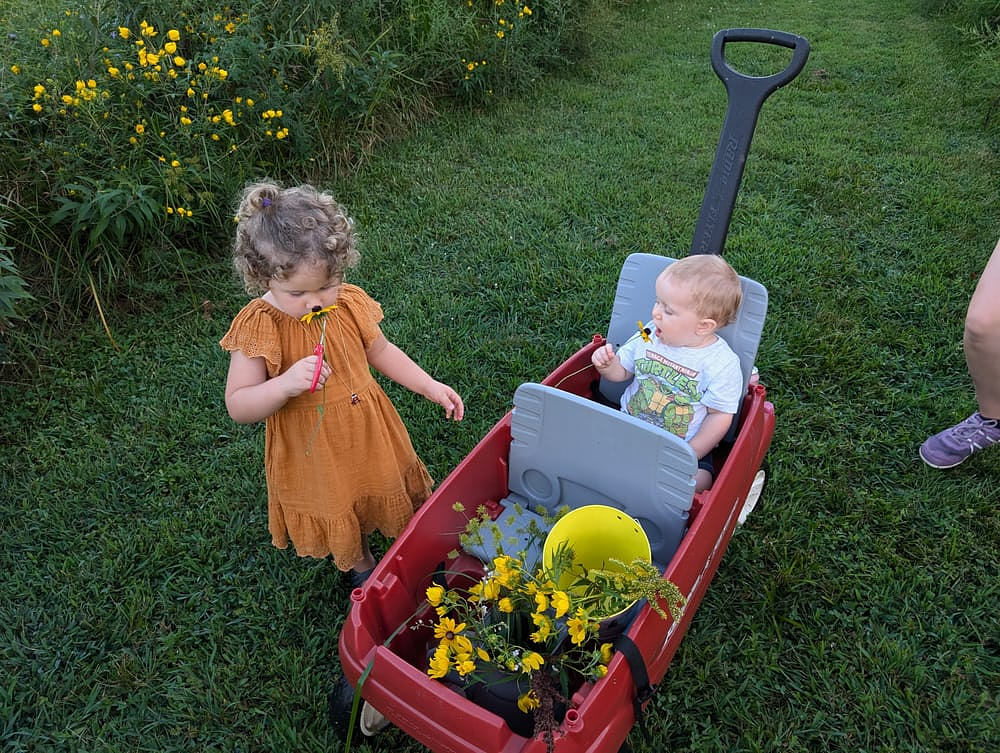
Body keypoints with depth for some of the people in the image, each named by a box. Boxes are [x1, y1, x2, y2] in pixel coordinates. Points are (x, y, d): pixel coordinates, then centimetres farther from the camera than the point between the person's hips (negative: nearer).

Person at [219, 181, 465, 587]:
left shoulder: (350, 303, -13)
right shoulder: (258, 326, -23)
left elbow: (381, 351, 6)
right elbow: (237, 406, -20)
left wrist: (430, 386, 1)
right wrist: (285, 384, -38)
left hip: (370, 437, 3)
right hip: (312, 456, -2)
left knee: (387, 497, 26)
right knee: (342, 532, 21)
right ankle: (361, 568, 53)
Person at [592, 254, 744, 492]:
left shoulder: (722, 364, -15)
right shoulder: (647, 339, -4)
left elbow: (720, 416, -9)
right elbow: (622, 371, 10)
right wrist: (608, 365, -14)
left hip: (683, 447, -3)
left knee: (699, 480, -26)